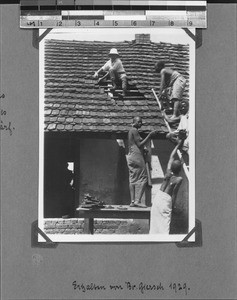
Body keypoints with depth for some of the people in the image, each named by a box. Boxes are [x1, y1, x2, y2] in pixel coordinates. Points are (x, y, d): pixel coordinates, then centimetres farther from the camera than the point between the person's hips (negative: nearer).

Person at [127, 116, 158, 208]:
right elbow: (139, 144, -15)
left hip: (130, 156, 10)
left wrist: (144, 150, 20)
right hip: (136, 156, -10)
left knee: (132, 179, 5)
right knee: (143, 179, -7)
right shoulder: (134, 130, -10)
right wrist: (149, 135, -14)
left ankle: (132, 201, 3)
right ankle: (138, 200, -14)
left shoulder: (131, 131, 19)